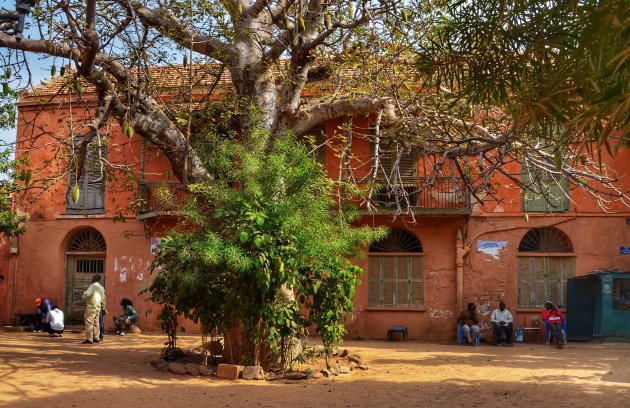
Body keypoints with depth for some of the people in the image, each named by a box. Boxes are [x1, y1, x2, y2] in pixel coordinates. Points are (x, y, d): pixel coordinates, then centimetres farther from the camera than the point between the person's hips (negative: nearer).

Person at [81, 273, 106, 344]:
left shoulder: (93, 286, -13)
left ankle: (89, 339, -9)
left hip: (91, 307, -9)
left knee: (89, 323, -7)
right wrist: (103, 305, 30)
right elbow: (103, 298, 22)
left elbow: (88, 294, -21)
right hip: (98, 307, 9)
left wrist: (84, 295, -2)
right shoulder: (101, 287, 15)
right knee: (96, 323, 14)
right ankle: (96, 338, 16)